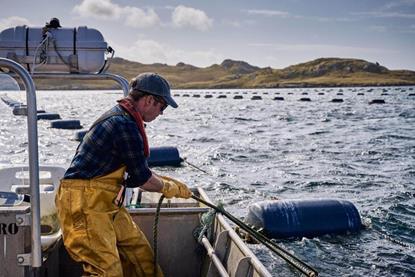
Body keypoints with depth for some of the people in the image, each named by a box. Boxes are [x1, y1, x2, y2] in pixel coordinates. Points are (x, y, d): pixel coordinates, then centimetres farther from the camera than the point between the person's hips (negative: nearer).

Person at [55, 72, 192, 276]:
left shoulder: (121, 117, 13)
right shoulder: (125, 125, -20)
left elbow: (137, 170, 22)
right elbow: (142, 179, -14)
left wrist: (168, 183, 20)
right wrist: (168, 187, 4)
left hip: (106, 203, 11)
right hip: (84, 203, -11)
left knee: (140, 253, 15)